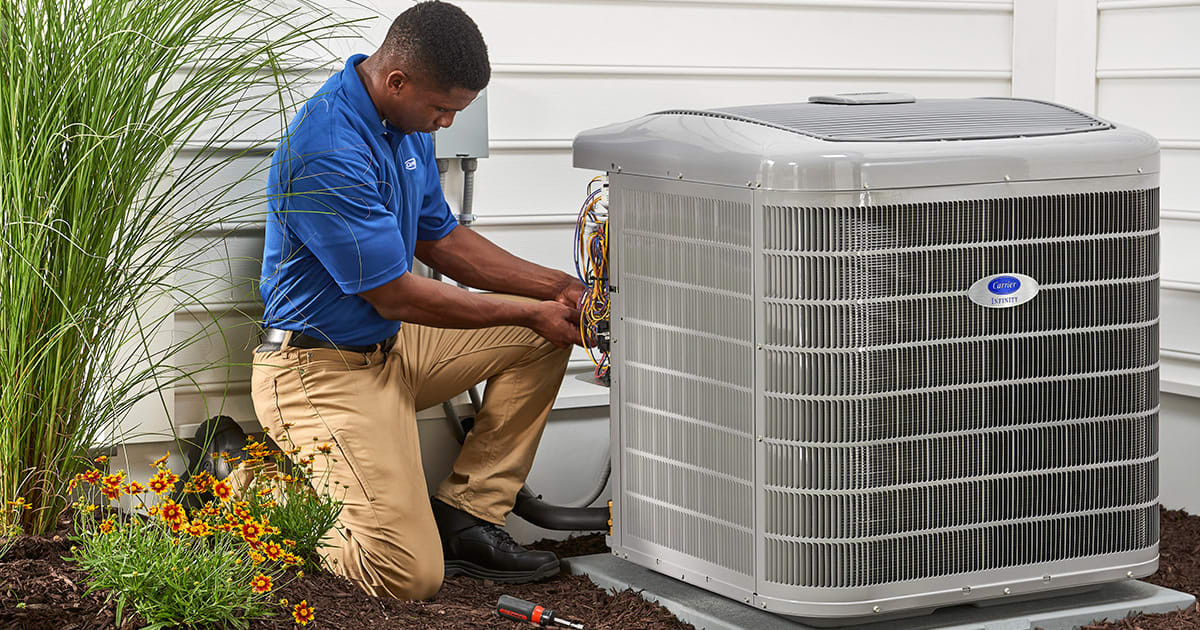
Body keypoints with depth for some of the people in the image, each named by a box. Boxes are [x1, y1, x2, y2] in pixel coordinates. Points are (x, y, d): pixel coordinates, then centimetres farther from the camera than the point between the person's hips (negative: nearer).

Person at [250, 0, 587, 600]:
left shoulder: (406, 124, 3)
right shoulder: (328, 153, -27)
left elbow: (441, 239, 15)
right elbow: (397, 298, -21)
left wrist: (556, 288, 5)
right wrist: (532, 313, -11)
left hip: (391, 348, 10)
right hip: (324, 370, -10)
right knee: (409, 575, -18)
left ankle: (466, 515, 6)